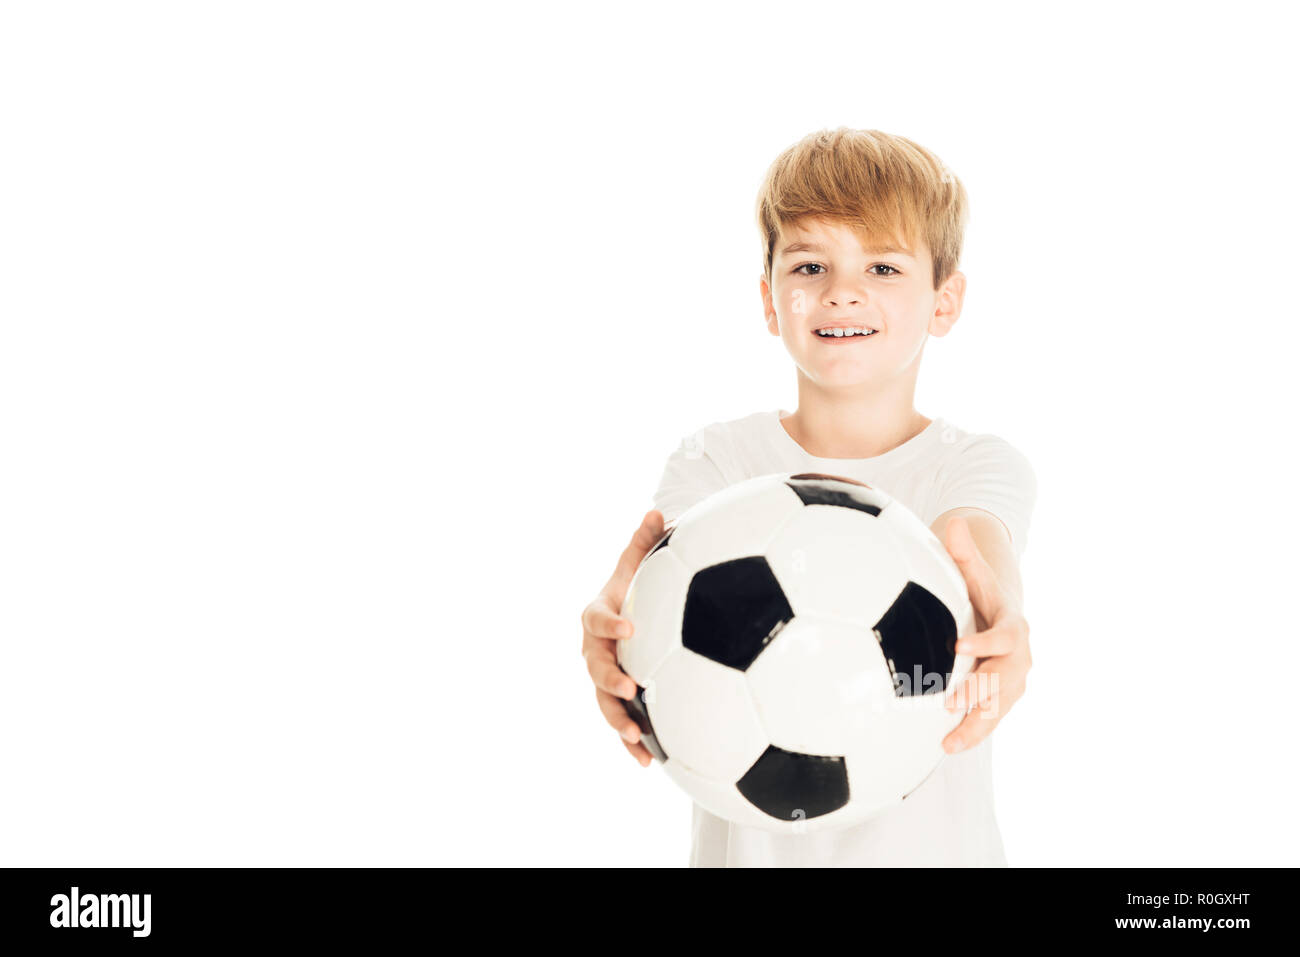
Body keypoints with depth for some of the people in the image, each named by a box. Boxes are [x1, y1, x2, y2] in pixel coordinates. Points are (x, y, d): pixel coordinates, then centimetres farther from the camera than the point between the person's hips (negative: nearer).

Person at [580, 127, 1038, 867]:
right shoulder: (718, 459, -3)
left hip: (933, 848, 0)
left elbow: (971, 544, -27)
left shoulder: (982, 466, -6)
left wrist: (1000, 616, -50)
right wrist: (613, 617, -44)